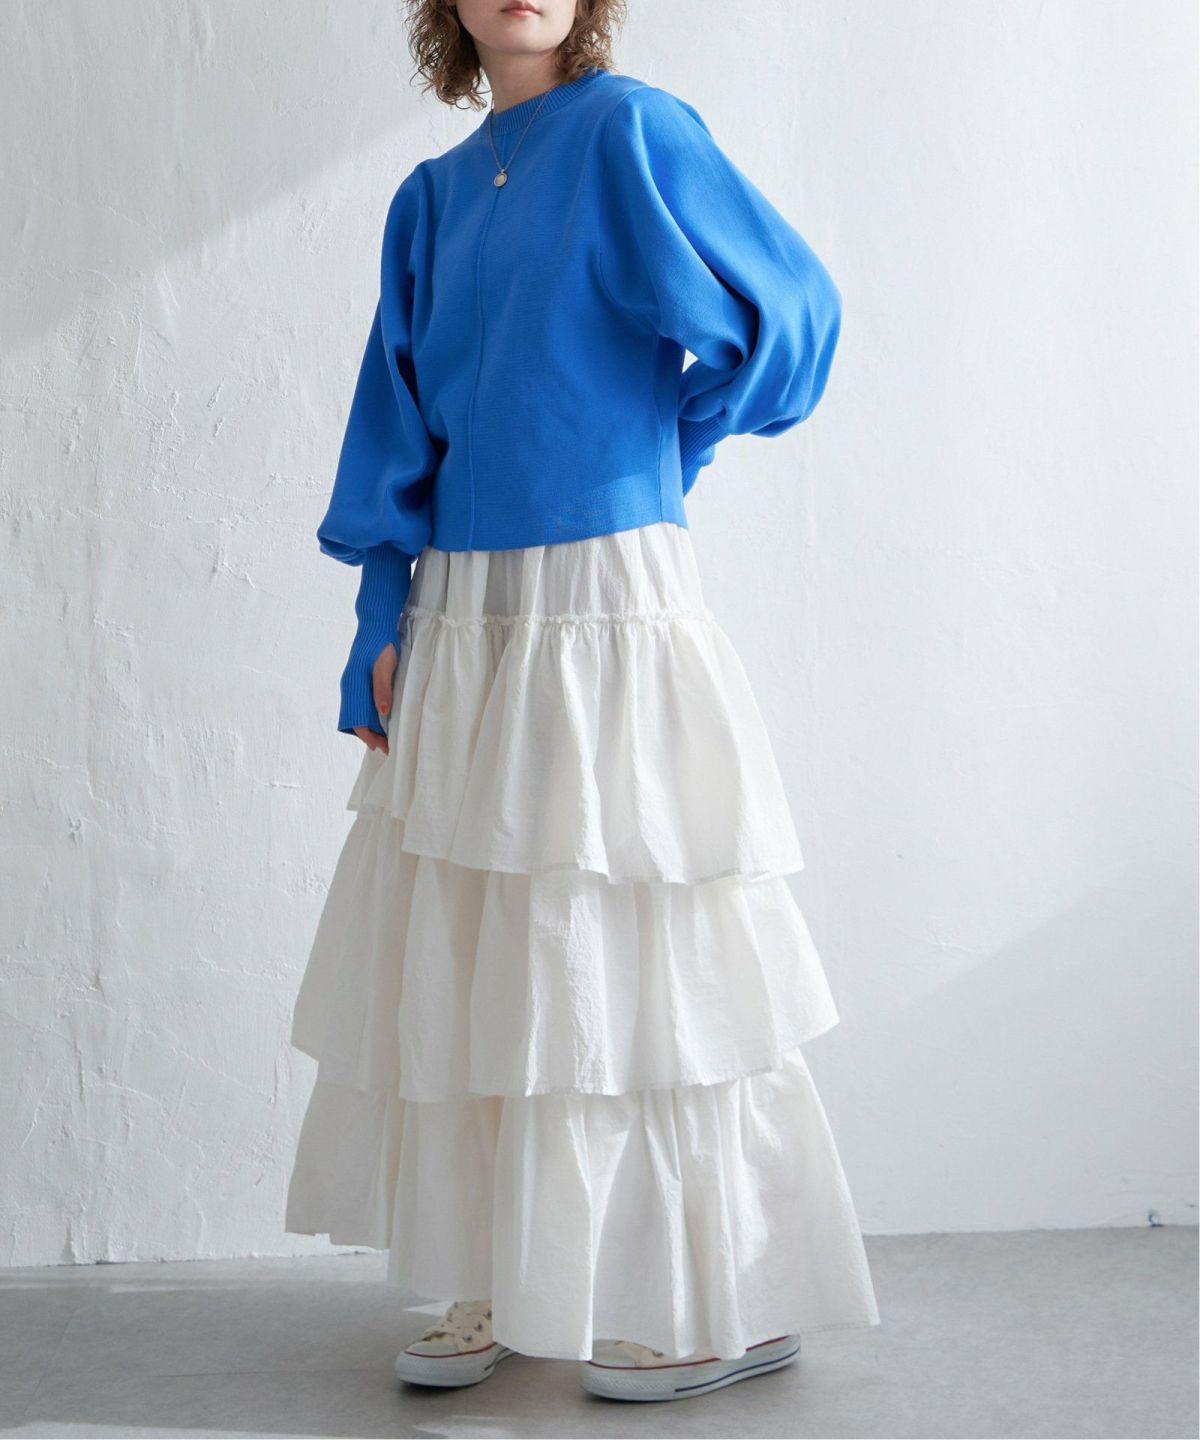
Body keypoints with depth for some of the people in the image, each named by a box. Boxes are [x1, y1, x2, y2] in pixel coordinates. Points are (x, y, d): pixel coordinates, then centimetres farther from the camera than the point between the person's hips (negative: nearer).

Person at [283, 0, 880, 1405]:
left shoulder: (631, 131, -3)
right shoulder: (431, 197, 14)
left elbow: (790, 318, -5)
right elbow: (398, 434, 15)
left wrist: (659, 446, 6)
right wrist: (383, 620, 7)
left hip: (607, 601, -6)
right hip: (460, 618, 6)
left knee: (635, 963, -2)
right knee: (461, 956, 9)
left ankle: (731, 1306, 11)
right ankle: (497, 1284, 22)